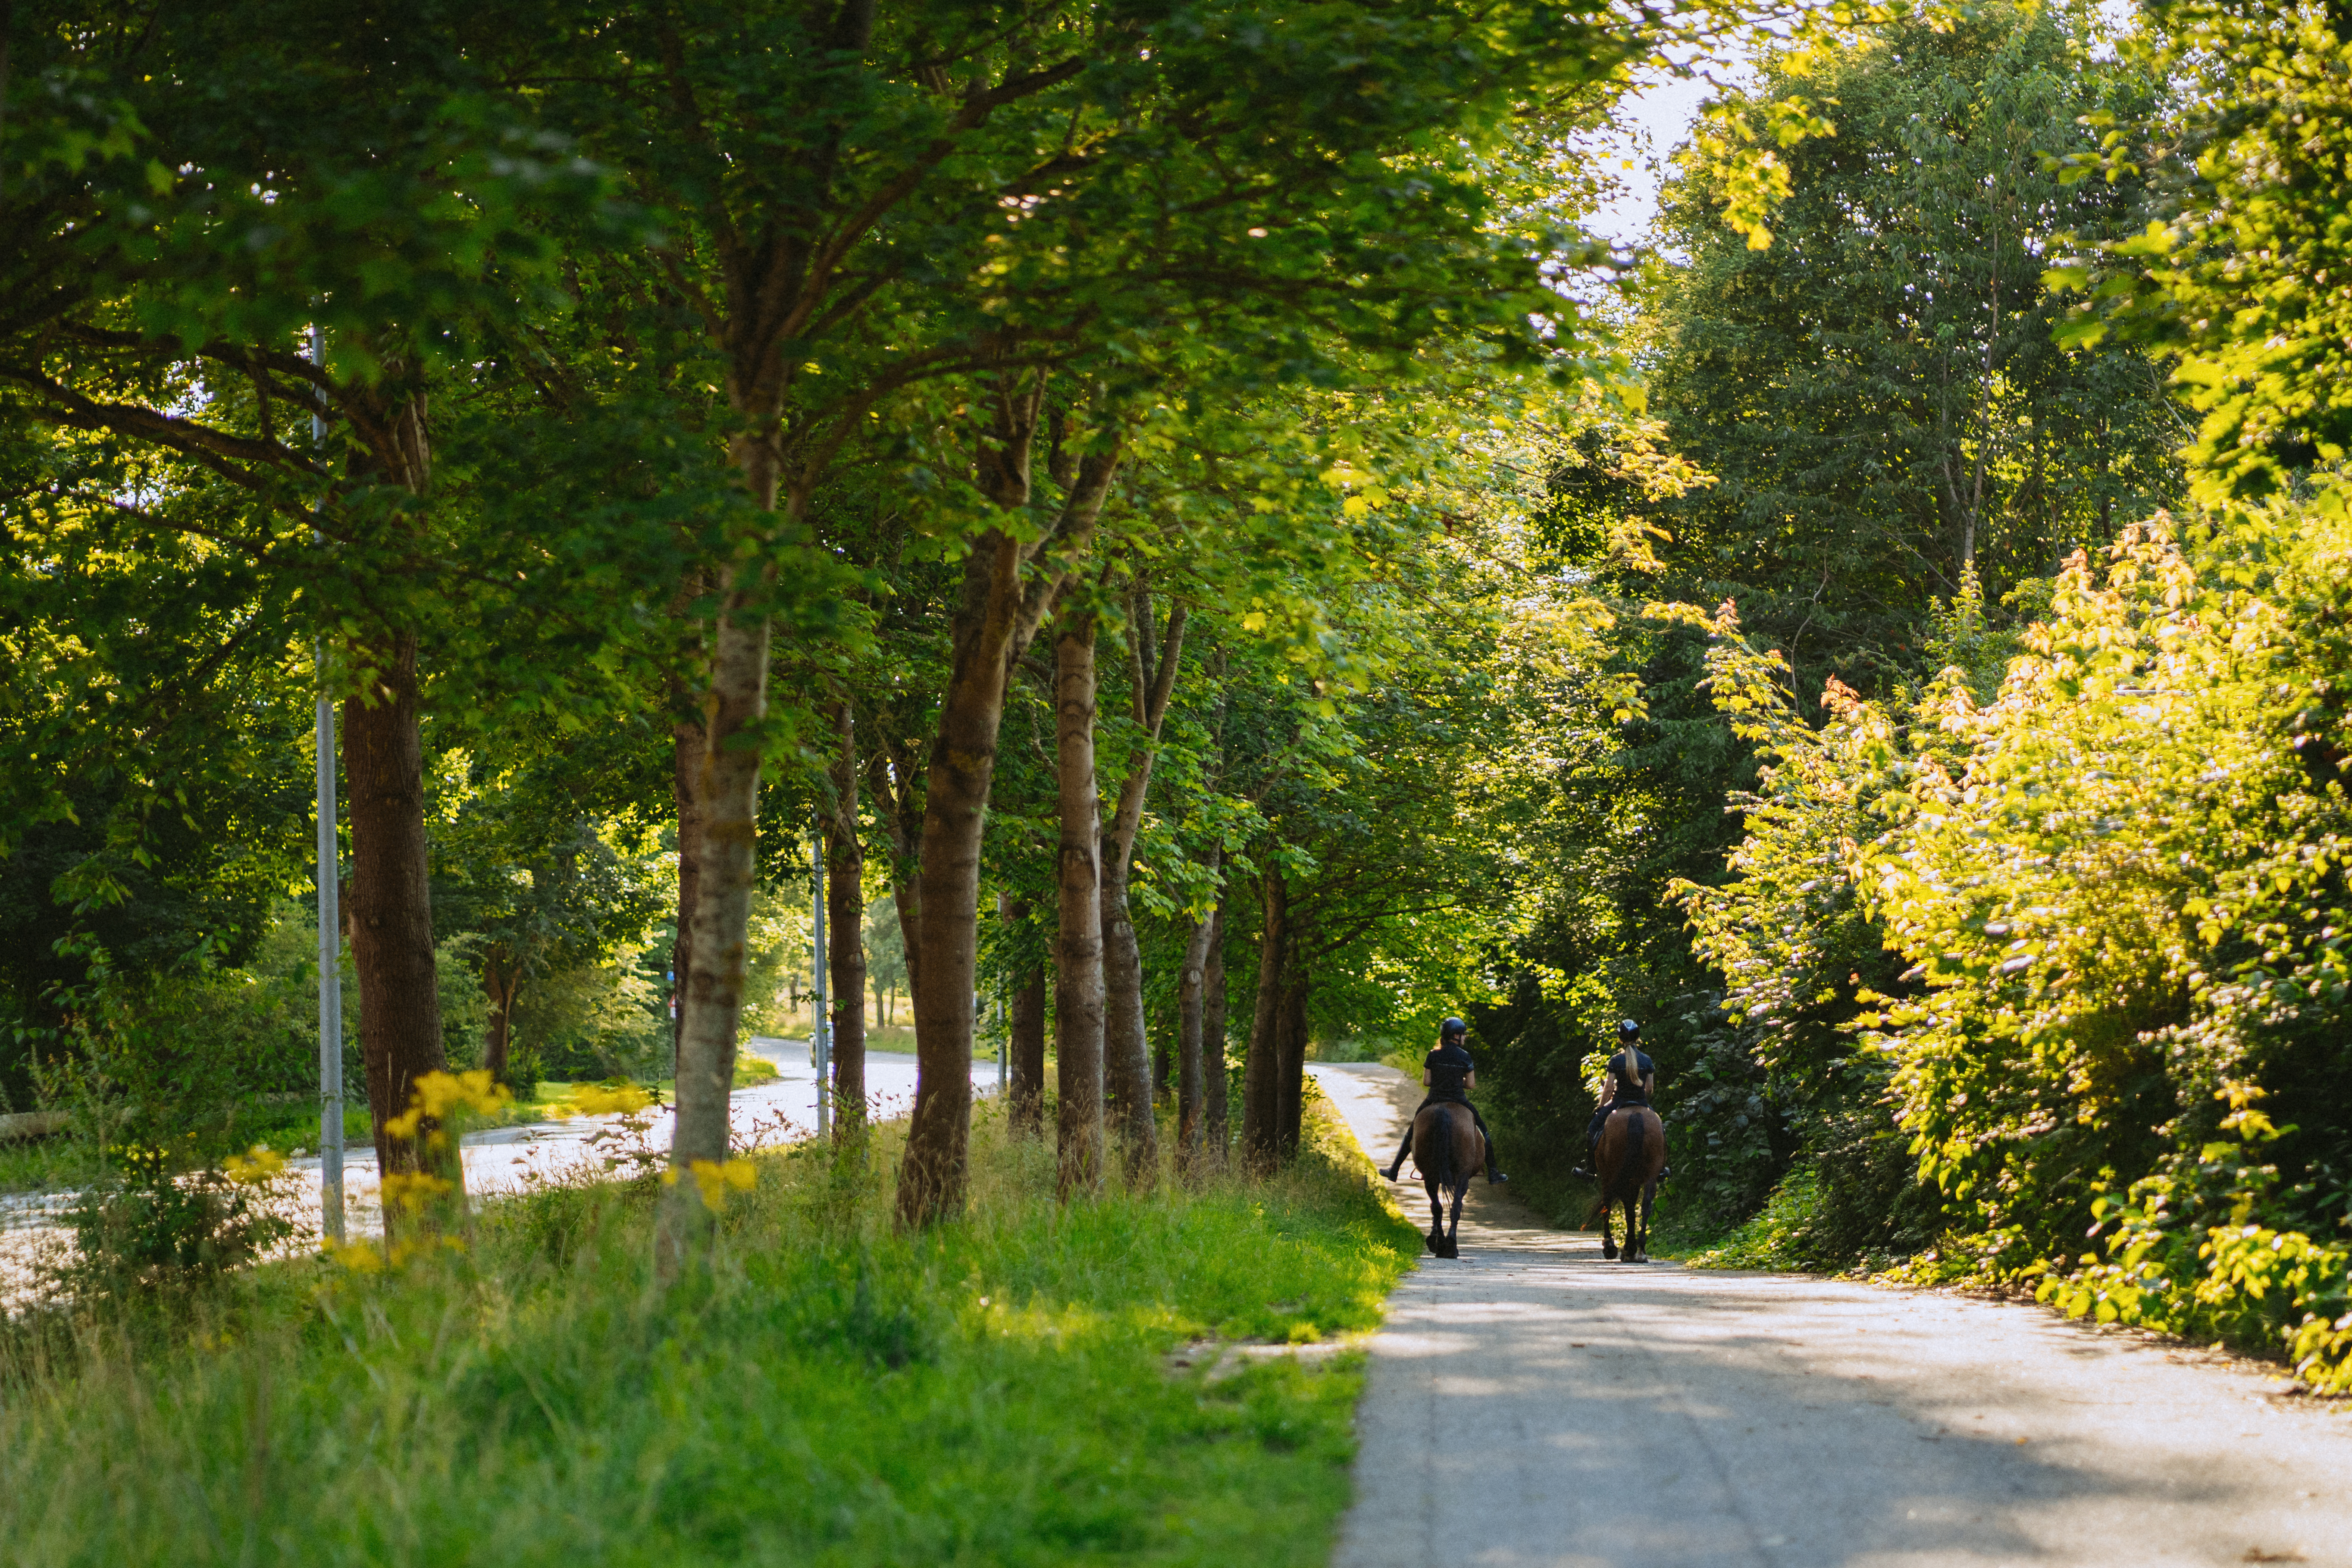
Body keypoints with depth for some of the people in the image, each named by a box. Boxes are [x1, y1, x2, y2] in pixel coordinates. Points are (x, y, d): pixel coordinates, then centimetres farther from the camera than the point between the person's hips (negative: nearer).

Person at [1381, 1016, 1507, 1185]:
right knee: (1483, 1131, 18)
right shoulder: (1465, 1057, -8)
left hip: (1434, 1101, 1)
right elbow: (1471, 1084, -5)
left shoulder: (1433, 1056, -5)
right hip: (1459, 1101, -1)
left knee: (1412, 1131, 21)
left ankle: (1394, 1170, 22)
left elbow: (1426, 1081, -3)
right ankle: (1493, 1174, 18)